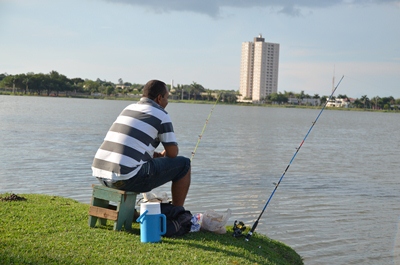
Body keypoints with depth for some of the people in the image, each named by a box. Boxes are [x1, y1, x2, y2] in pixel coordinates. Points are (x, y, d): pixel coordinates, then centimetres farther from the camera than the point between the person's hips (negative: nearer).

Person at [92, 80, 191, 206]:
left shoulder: (129, 108, 21)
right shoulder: (161, 115, 0)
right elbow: (173, 153, 3)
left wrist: (158, 155, 27)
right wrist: (164, 155, 25)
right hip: (126, 179, -8)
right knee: (183, 164, 6)